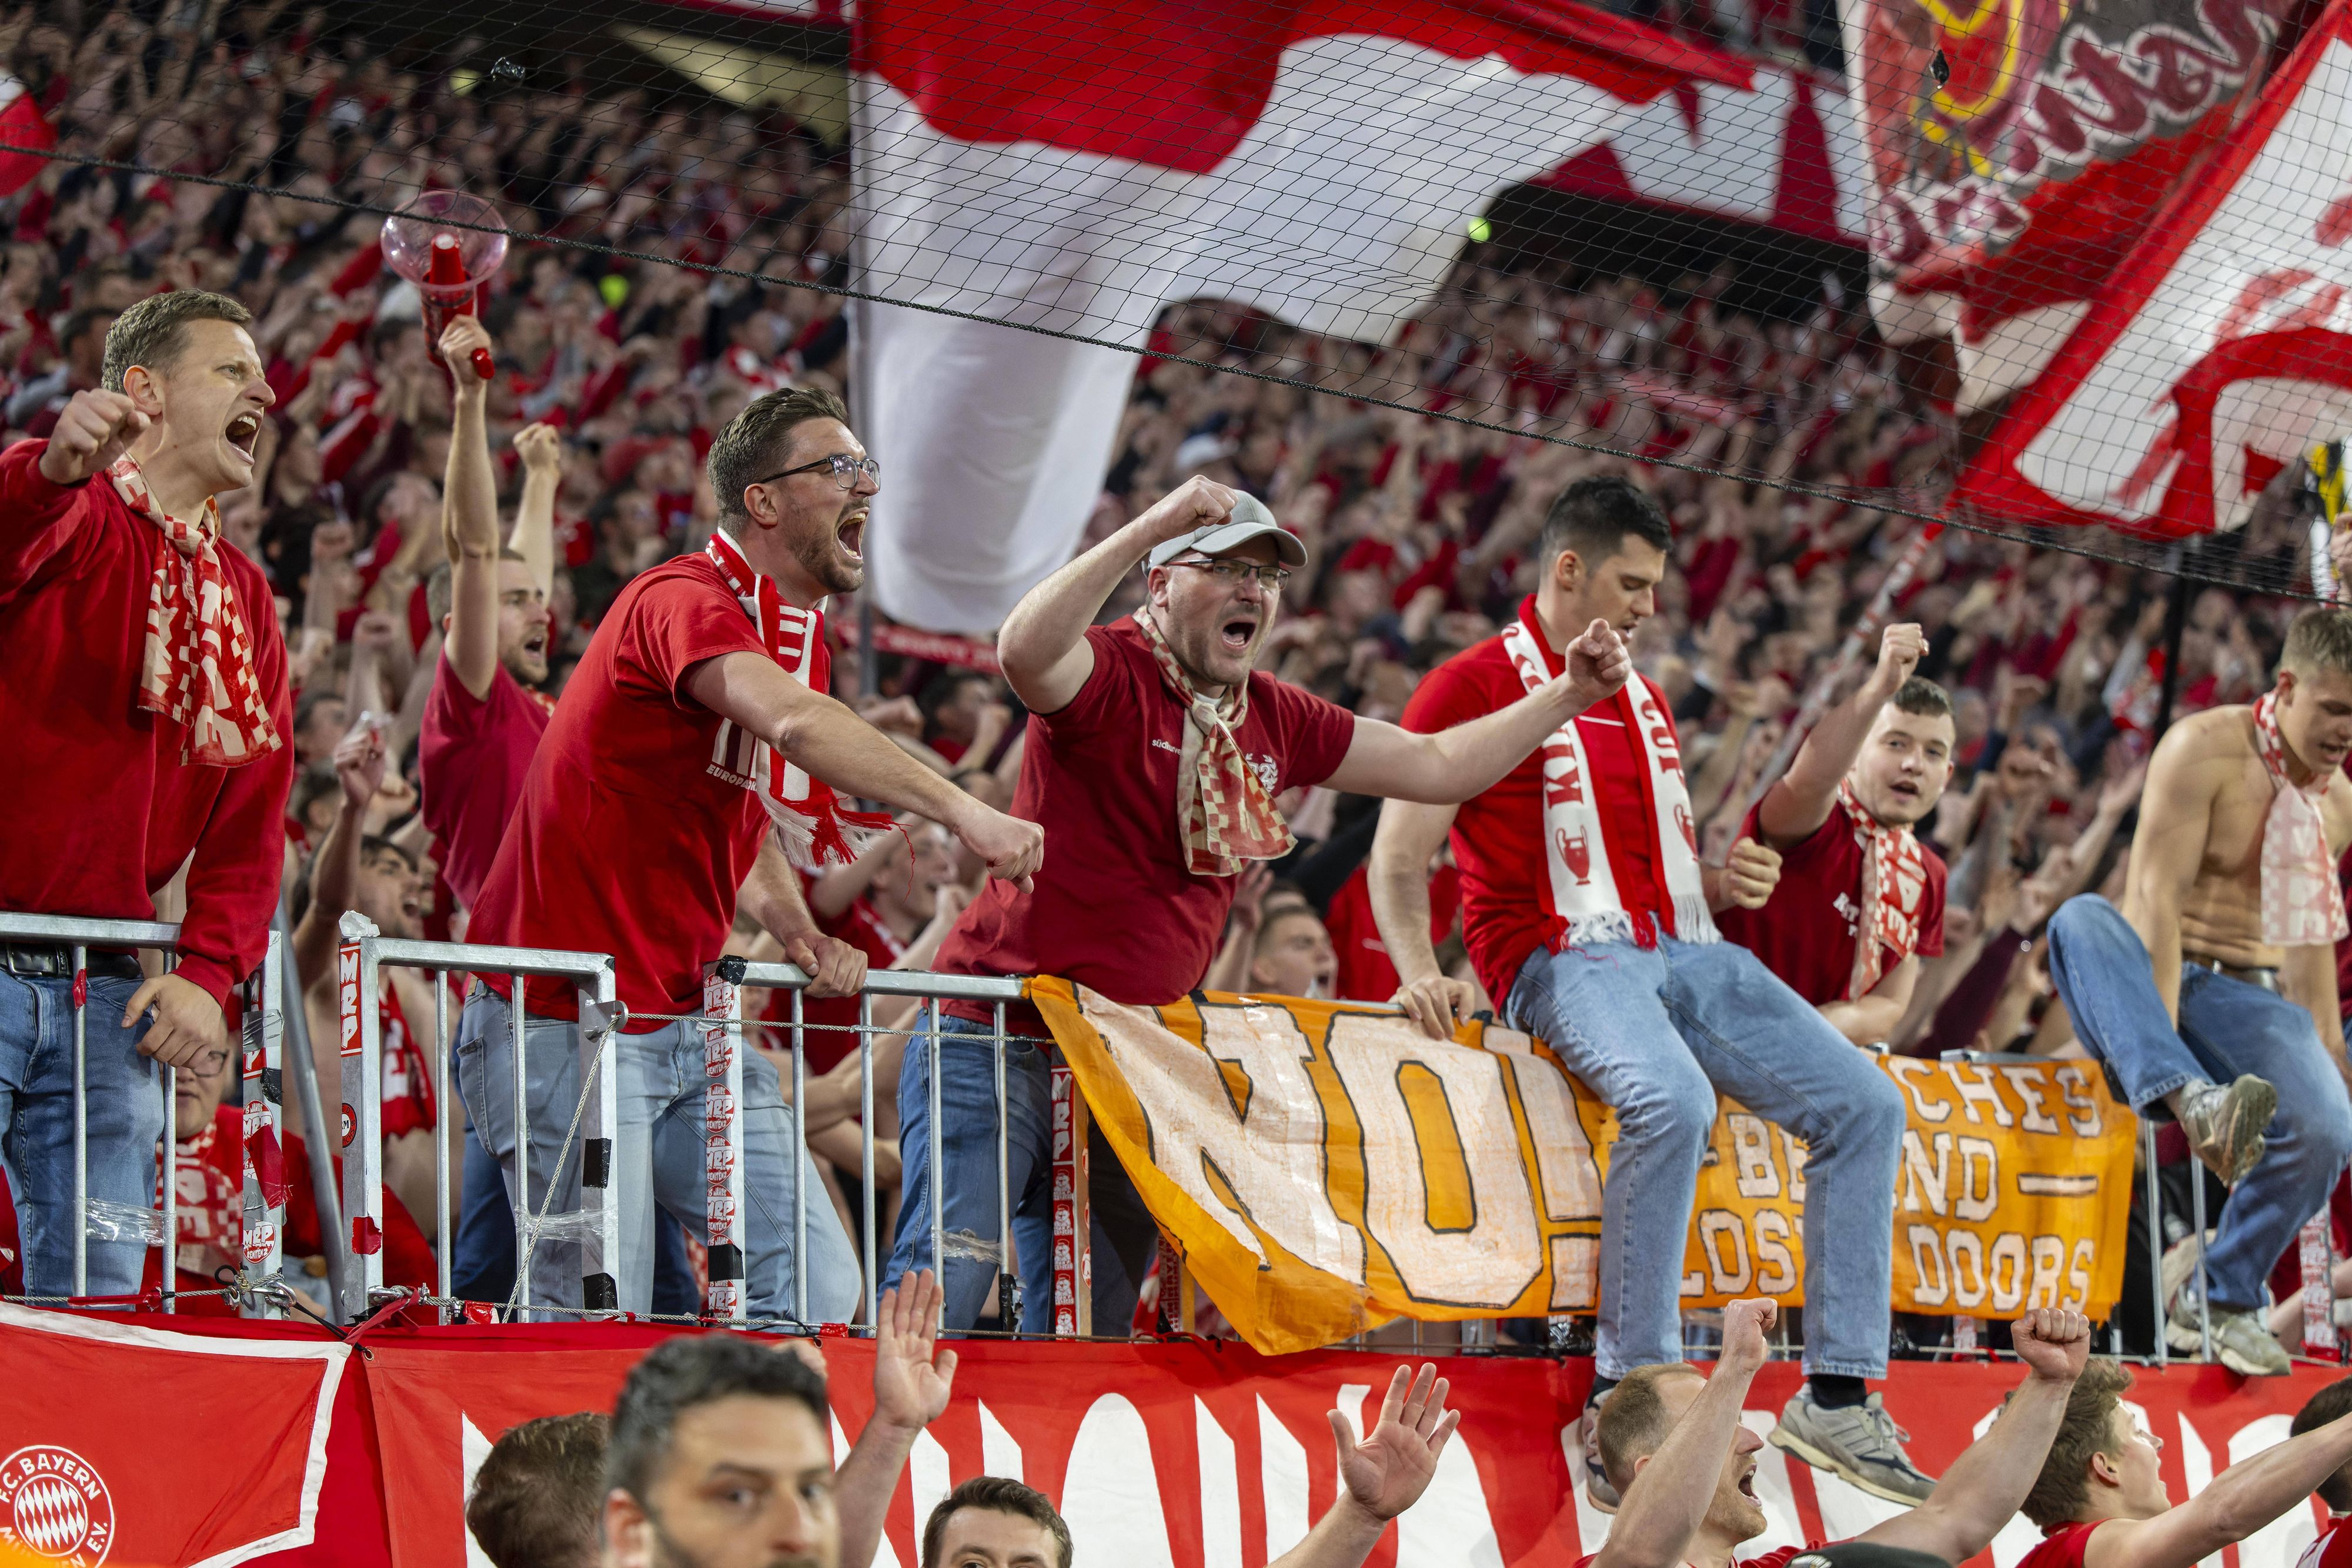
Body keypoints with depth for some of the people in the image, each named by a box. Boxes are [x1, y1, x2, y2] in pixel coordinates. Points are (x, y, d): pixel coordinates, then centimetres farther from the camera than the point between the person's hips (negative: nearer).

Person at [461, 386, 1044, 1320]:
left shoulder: (798, 639, 15)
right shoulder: (681, 601, -15)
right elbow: (793, 723, -35)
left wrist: (800, 933, 7)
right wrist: (960, 812, -41)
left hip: (689, 1024, 9)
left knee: (818, 1293, 0)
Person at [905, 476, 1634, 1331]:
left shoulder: (1274, 721, 11)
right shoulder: (1108, 677, -11)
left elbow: (1438, 765, 19)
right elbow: (1024, 651, -35)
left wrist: (1567, 696, 10)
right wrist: (1150, 526, -38)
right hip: (999, 1037, -7)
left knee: (1094, 1318, 9)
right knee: (941, 1293, -15)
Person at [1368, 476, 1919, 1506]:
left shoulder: (1643, 700, 24)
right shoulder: (1475, 686, 1)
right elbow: (1399, 857, -4)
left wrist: (1725, 883, 10)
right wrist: (1420, 974, -20)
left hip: (1682, 952, 8)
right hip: (1565, 958, -8)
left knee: (1865, 1105, -7)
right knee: (1672, 1101, -37)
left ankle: (1838, 1397, -6)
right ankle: (1627, 1398, -31)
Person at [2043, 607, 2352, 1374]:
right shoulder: (2205, 749, -10)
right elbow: (2159, 899, -19)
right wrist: (2174, 1065, -27)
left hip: (2253, 1000, 4)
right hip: (2157, 985, -4)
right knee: (2082, 918, -39)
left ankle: (2226, 1300, -5)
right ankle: (2196, 1101, -62)